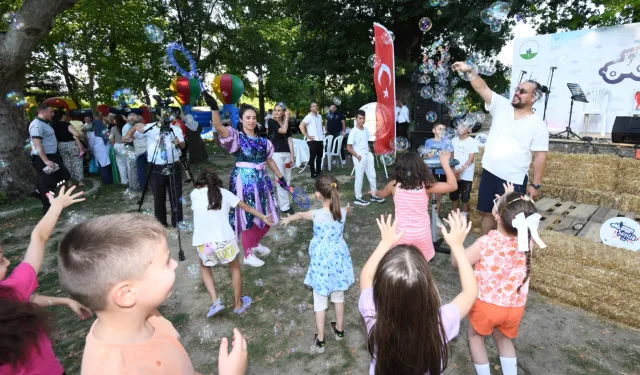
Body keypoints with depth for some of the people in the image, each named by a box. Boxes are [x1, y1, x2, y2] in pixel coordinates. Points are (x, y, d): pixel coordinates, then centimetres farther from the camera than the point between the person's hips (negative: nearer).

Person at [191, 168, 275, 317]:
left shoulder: (195, 194, 13)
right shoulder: (224, 193, 14)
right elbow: (246, 207, 21)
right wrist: (263, 217, 31)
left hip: (202, 242, 1)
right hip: (224, 239, 0)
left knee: (204, 267, 32)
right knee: (235, 268, 26)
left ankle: (215, 302, 20)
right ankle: (238, 305, 38)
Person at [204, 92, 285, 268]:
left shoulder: (262, 141, 8)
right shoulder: (237, 137, -8)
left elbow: (269, 160, 16)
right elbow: (218, 127, -26)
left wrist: (281, 177, 16)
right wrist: (214, 108, -40)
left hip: (261, 180, 6)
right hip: (244, 181, -6)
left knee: (266, 215, 14)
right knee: (248, 216, 1)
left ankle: (255, 243, 40)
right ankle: (248, 255, 17)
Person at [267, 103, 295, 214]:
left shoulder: (287, 123, 13)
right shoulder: (271, 121, -2)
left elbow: (289, 139, 8)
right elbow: (283, 130, -17)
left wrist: (292, 155, 1)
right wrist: (287, 118, -6)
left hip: (287, 153, 6)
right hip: (276, 153, -6)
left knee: (287, 179, 10)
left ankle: (283, 201, 24)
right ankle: (284, 206, -2)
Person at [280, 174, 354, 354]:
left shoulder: (316, 215, -21)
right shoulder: (342, 212, -12)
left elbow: (300, 214, 2)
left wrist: (288, 219, 23)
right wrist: (348, 208, 41)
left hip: (321, 261, -3)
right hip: (338, 258, 4)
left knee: (320, 300, 13)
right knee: (338, 295, 23)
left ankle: (320, 339, 26)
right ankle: (339, 329, 42)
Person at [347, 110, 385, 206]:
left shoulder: (366, 129, 6)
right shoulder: (353, 131, -15)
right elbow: (348, 147, -15)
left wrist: (370, 153, 8)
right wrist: (357, 156, -16)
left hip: (368, 156, 7)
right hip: (359, 157, -7)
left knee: (372, 175, 14)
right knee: (359, 178, 2)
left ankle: (374, 195, 30)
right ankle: (358, 198, 15)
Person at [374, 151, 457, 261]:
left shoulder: (394, 185, -9)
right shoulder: (426, 185, -11)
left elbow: (382, 194, 13)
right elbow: (453, 186, -3)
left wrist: (375, 192, 37)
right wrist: (445, 163, 1)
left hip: (402, 234, 0)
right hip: (422, 233, 1)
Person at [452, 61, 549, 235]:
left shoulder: (538, 124, -6)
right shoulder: (502, 106, 3)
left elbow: (540, 156, -6)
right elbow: (483, 88, -6)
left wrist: (535, 184, -8)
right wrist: (469, 71, -21)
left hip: (514, 180, -4)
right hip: (489, 173, 4)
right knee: (487, 212, 16)